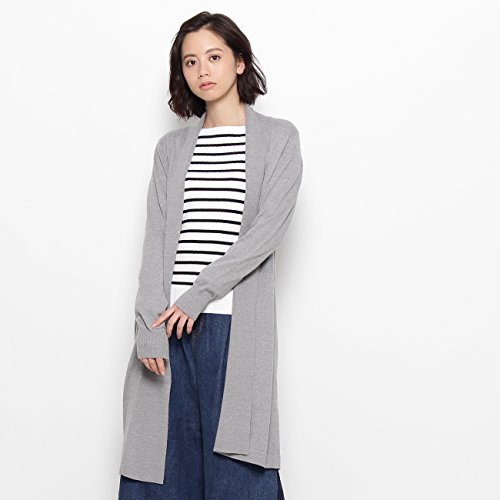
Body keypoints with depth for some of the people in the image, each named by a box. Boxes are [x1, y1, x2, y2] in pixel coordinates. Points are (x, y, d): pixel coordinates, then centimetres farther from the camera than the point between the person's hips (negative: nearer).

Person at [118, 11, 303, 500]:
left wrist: (198, 294, -12)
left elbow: (269, 228, -6)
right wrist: (148, 326, -6)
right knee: (163, 458, 4)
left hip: (237, 325, -3)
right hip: (170, 324, 3)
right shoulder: (171, 147, 15)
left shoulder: (278, 138, 6)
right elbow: (156, 241, 7)